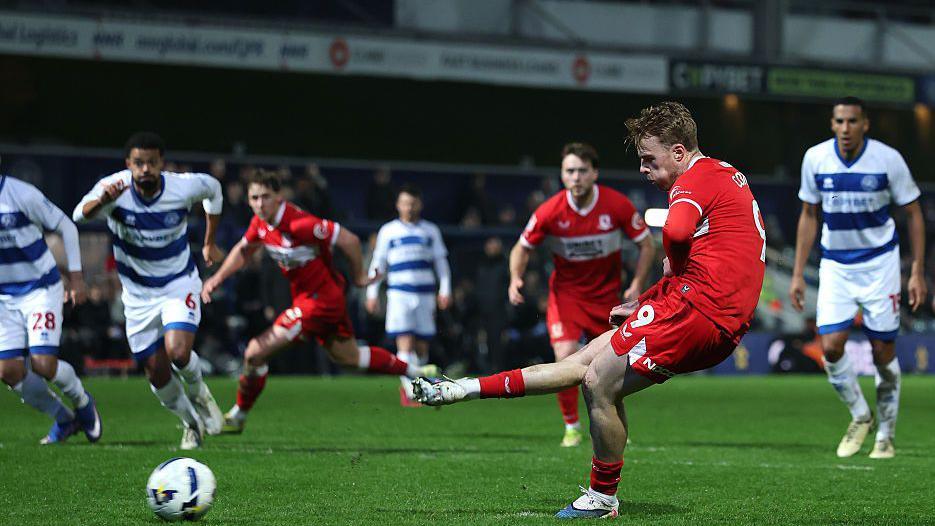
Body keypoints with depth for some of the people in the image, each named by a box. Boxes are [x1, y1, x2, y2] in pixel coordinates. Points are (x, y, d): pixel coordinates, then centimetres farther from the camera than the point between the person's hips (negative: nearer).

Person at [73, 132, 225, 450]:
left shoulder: (184, 187, -19)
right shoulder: (115, 186, -22)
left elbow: (214, 189, 5)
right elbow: (80, 214, -41)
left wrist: (210, 243, 10)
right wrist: (103, 200, -63)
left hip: (179, 285, -1)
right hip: (138, 293, 1)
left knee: (178, 353, -25)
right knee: (158, 375, 4)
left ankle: (198, 390, 11)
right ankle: (192, 423, 33)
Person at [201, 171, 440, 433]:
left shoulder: (299, 223, -28)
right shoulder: (260, 223, -2)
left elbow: (349, 240, -23)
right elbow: (243, 250, 17)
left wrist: (358, 277, -9)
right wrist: (218, 277, 3)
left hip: (319, 300, -9)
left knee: (256, 352, -11)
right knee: (348, 356, 24)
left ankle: (238, 416, 8)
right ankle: (415, 372, 38)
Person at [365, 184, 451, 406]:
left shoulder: (431, 231, 12)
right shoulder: (388, 231, 8)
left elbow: (441, 263, 14)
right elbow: (378, 264, 12)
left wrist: (445, 290, 3)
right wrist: (372, 293, 5)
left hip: (425, 294, 2)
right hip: (399, 294, -2)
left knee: (422, 346, 4)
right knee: (405, 344, -14)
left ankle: (409, 387, 22)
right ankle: (410, 392, -15)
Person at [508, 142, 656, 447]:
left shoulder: (618, 205, -16)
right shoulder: (550, 211, -17)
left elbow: (647, 244, -3)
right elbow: (523, 248, -2)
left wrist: (636, 284, -13)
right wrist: (515, 278, -21)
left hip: (606, 294, 1)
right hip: (566, 292, -1)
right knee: (565, 356, -20)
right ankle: (571, 427, -2)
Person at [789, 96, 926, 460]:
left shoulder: (888, 159, -13)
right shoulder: (815, 158, -6)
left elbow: (913, 213, -2)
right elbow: (809, 216, 6)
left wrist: (917, 273, -7)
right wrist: (798, 274, 3)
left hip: (879, 262, -2)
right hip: (835, 265, 2)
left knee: (883, 354, 0)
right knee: (831, 347, -12)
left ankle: (886, 436, 18)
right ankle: (859, 416, 13)